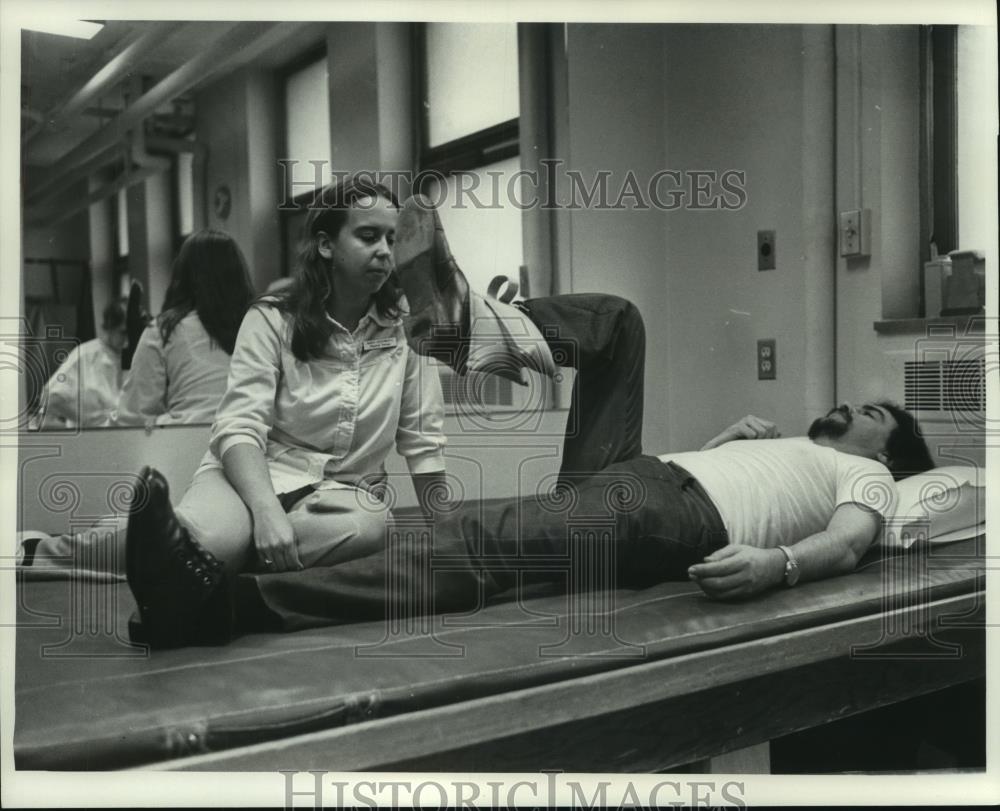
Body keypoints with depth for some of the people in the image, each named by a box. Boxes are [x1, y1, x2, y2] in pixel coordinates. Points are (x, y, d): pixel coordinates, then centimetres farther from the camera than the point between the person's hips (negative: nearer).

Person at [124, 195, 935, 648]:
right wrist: (729, 440, 28)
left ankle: (226, 600, -50)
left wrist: (777, 562, -29)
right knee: (619, 320, 12)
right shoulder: (785, 447, 40)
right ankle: (464, 321, -14)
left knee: (473, 542, -34)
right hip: (628, 476, 8)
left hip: (673, 515, -8)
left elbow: (847, 545, -8)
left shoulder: (865, 476, 19)